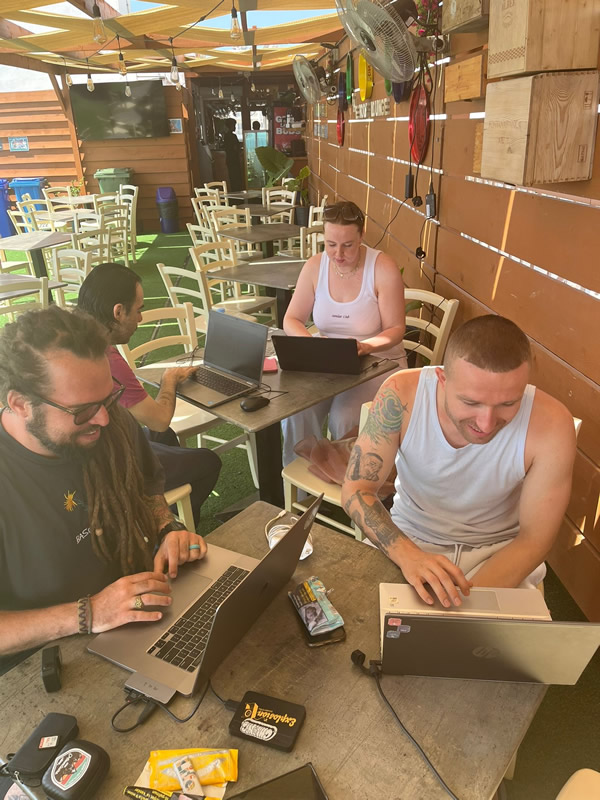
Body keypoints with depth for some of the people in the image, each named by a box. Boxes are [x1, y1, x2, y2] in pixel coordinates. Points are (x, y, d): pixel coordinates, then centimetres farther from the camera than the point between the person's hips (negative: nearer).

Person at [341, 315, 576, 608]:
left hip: (501, 551, 1)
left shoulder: (549, 425, -27)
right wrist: (408, 555, -37)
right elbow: (355, 489, -18)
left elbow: (534, 538, -17)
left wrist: (465, 601, -31)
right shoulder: (402, 394, -25)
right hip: (409, 540, -1)